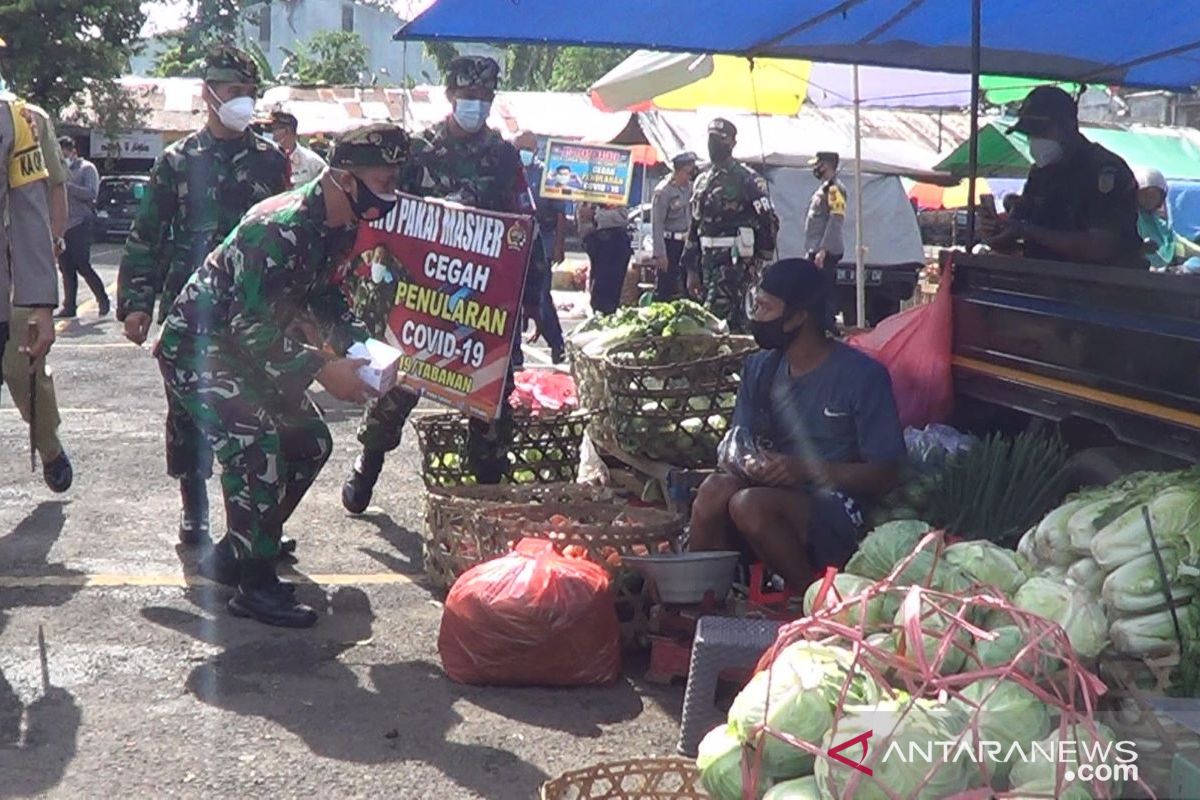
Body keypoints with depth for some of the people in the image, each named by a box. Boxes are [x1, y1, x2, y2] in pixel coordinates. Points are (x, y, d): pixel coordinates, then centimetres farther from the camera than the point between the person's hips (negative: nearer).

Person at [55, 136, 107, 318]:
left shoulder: (87, 168, 0)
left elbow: (92, 193, -13)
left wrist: (67, 185, -18)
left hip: (80, 224, -6)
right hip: (63, 224, 6)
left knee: (82, 265, -9)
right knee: (66, 267, 5)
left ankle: (103, 299, 6)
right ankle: (69, 306, 9)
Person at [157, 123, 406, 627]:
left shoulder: (340, 228, -2)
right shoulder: (278, 227, -31)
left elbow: (324, 296, 13)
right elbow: (250, 326, -32)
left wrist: (360, 345, -3)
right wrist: (321, 369, -30)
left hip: (248, 352, 10)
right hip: (196, 347, -10)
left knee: (310, 442, 8)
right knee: (255, 443, -25)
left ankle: (233, 555, 19)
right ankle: (255, 586, -14)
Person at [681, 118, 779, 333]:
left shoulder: (747, 179, -6)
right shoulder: (702, 181, 15)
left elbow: (769, 221, -8)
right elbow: (694, 227, 17)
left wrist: (760, 262, -6)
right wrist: (692, 270, 13)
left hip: (735, 261, -7)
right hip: (707, 262, 7)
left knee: (715, 317, -17)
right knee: (734, 319, 12)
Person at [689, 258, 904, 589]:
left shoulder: (863, 376, -6)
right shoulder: (760, 369, 13)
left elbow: (884, 475, -7)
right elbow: (733, 448, 12)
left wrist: (808, 470, -19)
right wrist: (740, 463, -14)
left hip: (836, 513, -5)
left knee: (751, 504, -33)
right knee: (715, 488, -27)